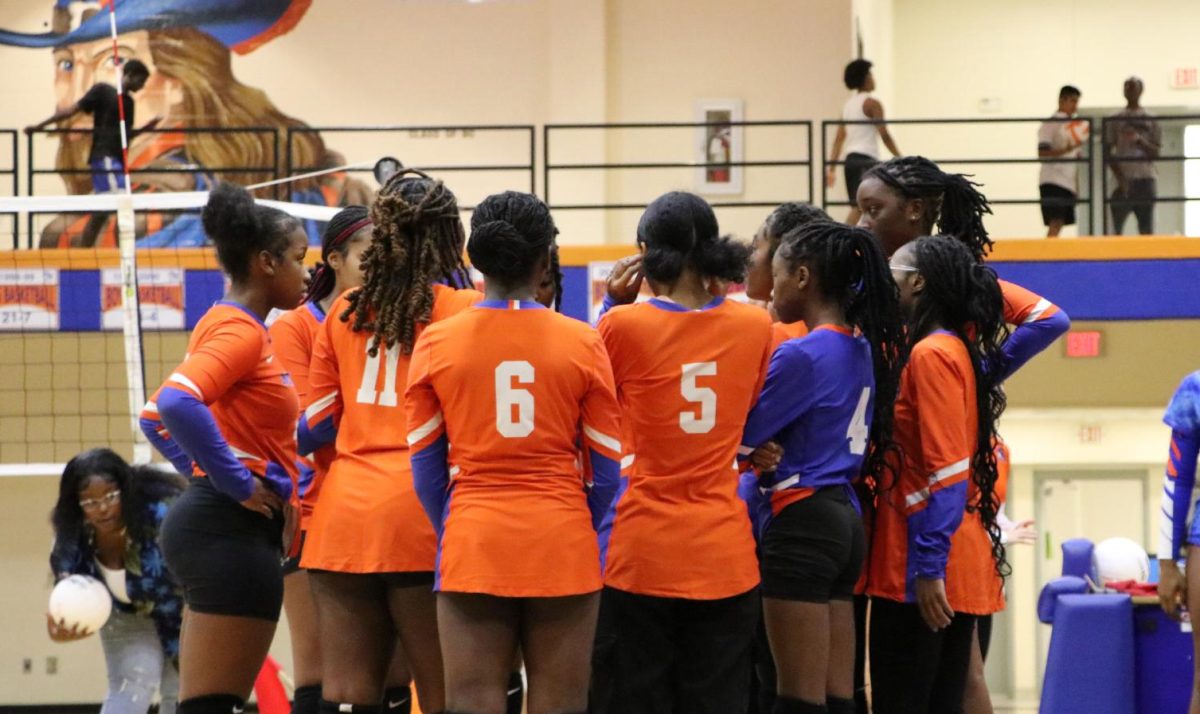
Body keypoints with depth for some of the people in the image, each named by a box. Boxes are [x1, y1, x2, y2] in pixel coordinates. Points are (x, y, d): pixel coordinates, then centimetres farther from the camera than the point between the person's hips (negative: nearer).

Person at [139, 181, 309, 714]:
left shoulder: (224, 323, 17)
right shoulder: (241, 330, -12)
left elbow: (156, 415, 24)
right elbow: (176, 403, -28)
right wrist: (235, 482, -20)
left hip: (214, 526, 10)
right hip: (232, 531, -10)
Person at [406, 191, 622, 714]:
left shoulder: (436, 343, -2)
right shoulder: (582, 343, -3)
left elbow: (425, 467, 3)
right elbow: (606, 470, 1)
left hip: (473, 548, 0)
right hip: (563, 545, 0)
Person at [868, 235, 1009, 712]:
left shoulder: (930, 355, -12)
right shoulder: (962, 350, 14)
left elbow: (947, 472, -18)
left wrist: (929, 568, -19)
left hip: (922, 567, -9)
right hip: (965, 563, 9)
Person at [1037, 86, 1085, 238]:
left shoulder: (1075, 127, 20)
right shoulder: (1050, 125, -4)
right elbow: (1042, 153, -14)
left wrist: (1077, 188, 18)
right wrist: (1067, 149, -27)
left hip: (1069, 183, 8)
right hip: (1053, 181, -8)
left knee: (1059, 224, 5)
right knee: (1055, 222, -17)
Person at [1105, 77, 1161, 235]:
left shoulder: (1151, 120, 10)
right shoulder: (1115, 120, 9)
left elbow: (1155, 153, 5)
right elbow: (1108, 153, 3)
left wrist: (1140, 140, -15)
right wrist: (1120, 178, -10)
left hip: (1146, 179, 1)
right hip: (1123, 180, -1)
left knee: (1146, 228, 0)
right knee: (1117, 226, -7)